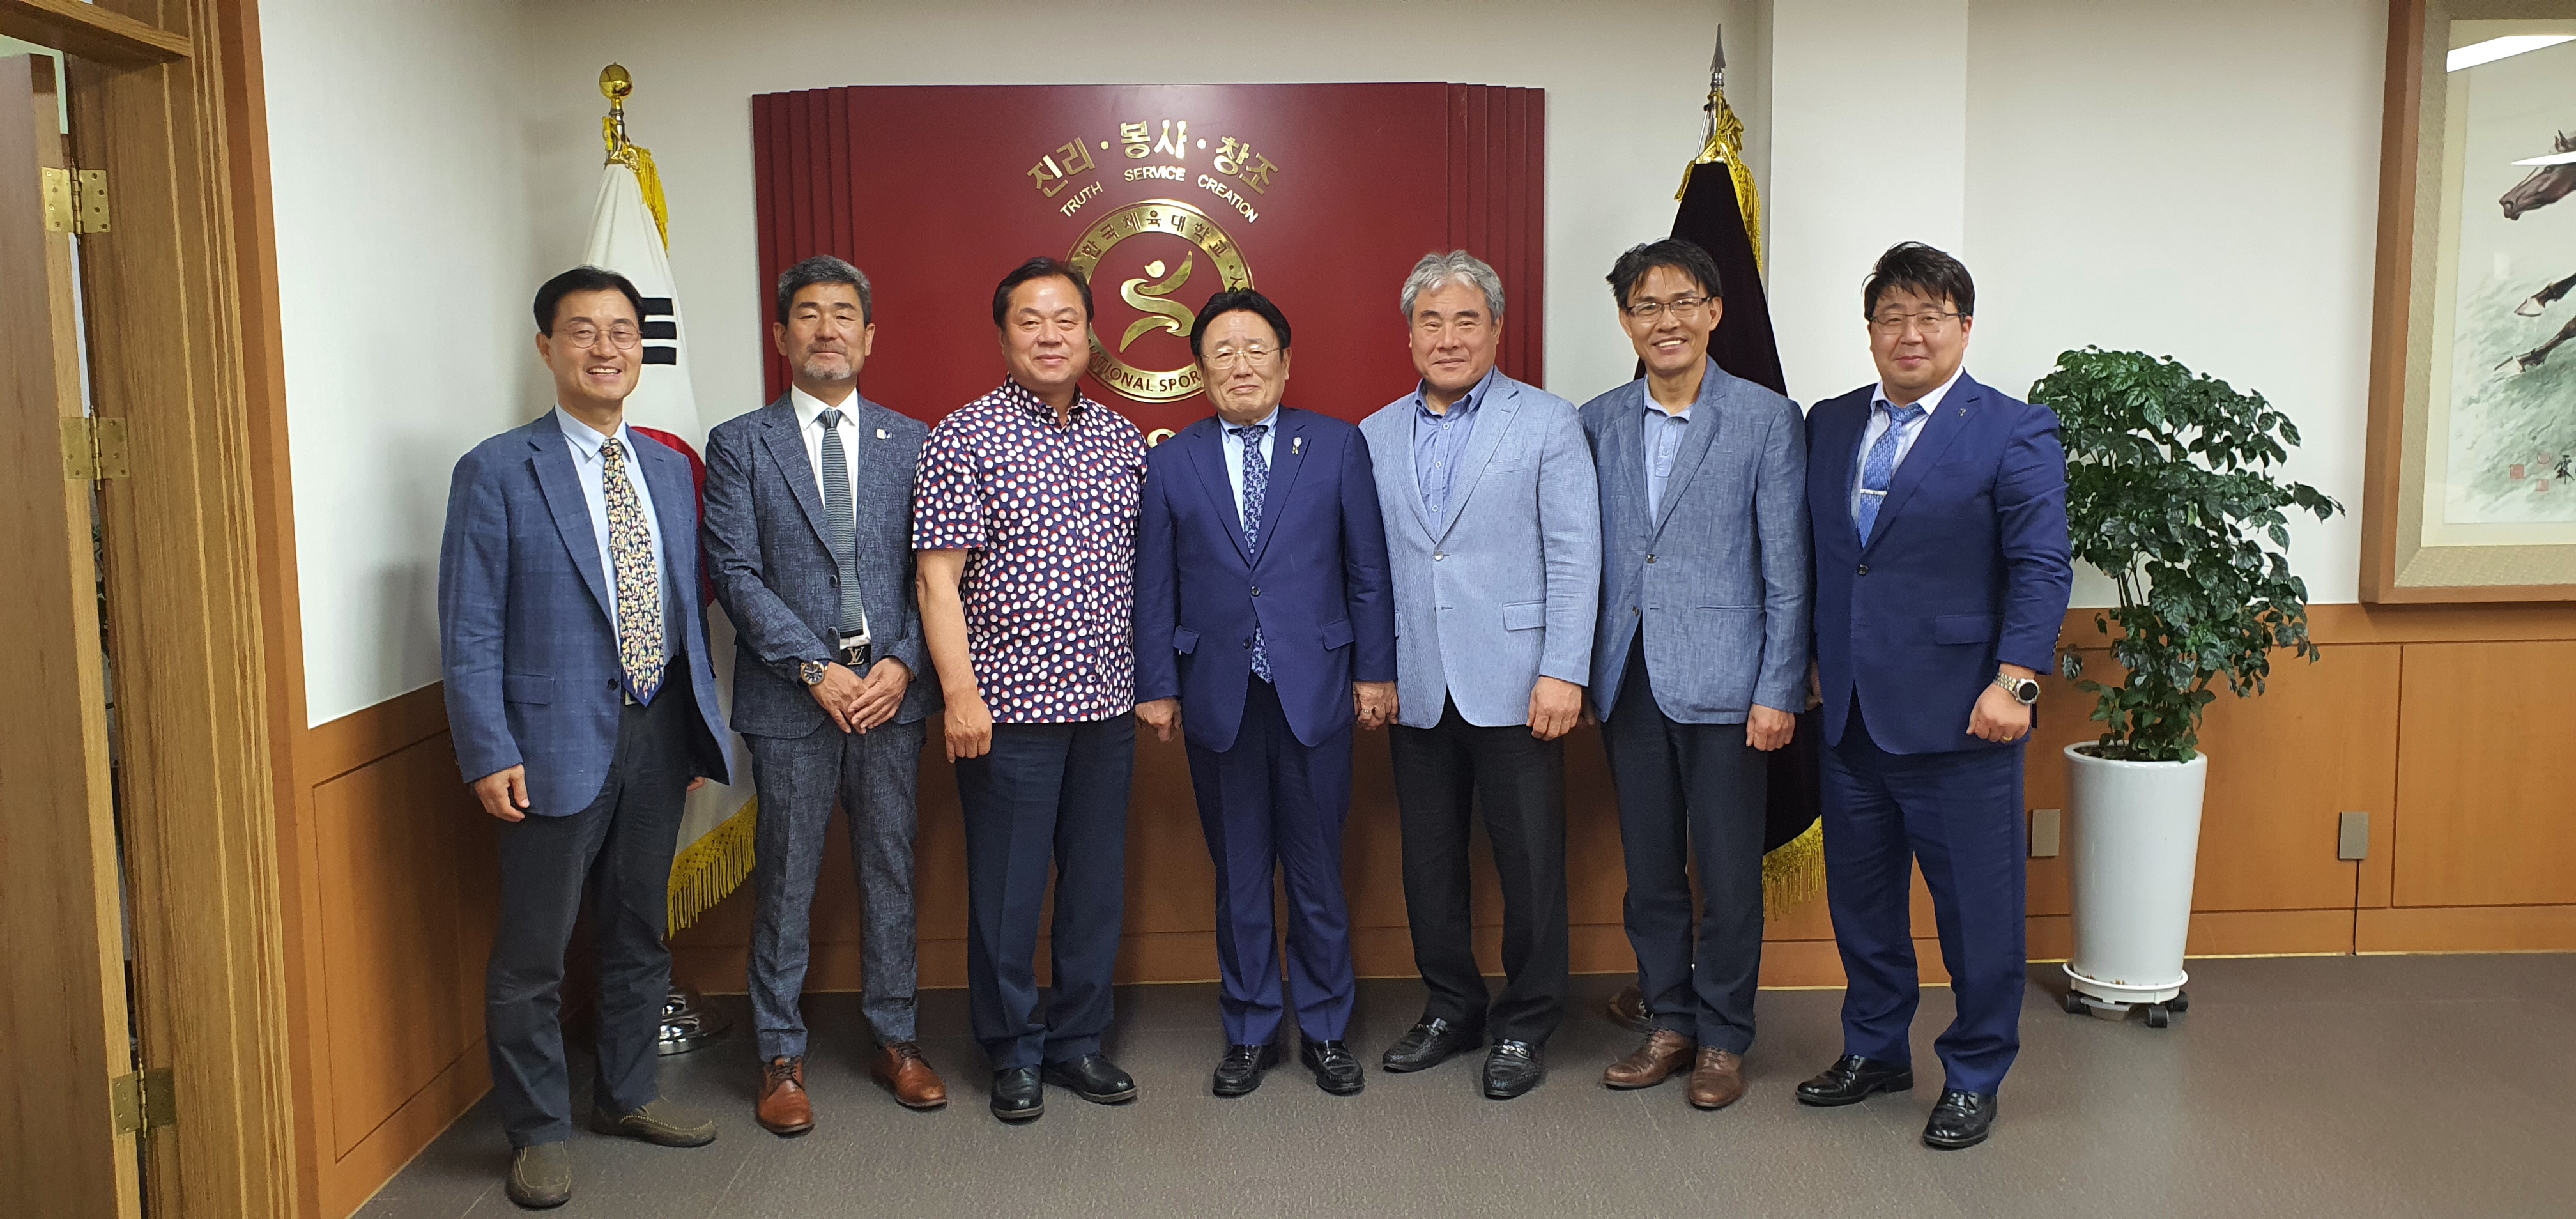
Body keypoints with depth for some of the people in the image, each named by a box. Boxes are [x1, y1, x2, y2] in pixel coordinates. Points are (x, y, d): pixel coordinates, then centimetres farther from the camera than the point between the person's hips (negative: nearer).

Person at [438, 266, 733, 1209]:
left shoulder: (669, 468, 9)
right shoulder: (496, 472, -8)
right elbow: (470, 630, -9)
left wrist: (702, 726, 11)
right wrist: (489, 755, -14)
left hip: (659, 737, 5)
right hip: (559, 742, -5)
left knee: (639, 933, 18)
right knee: (533, 953, 5)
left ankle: (627, 1095, 35)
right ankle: (539, 1131, 22)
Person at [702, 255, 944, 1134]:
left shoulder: (910, 442, 9)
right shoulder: (739, 444, 3)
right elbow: (736, 574, -4)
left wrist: (902, 664, -9)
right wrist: (817, 669, -13)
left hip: (892, 694, 2)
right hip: (790, 700, -2)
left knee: (890, 873, 11)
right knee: (785, 885, 6)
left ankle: (894, 1039, 24)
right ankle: (781, 1057, 19)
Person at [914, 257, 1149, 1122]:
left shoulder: (1122, 441, 10)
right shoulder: (964, 438, -6)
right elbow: (939, 578, -9)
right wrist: (961, 694, -16)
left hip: (1107, 702, 5)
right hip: (1010, 704, -5)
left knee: (1098, 880, 12)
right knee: (1008, 888, 5)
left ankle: (1078, 1038, 28)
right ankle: (1015, 1052, 21)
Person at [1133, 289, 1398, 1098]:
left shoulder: (1338, 447, 3)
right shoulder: (1170, 463, 6)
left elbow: (1368, 569, 3)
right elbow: (1154, 588, 6)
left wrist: (1376, 670, 0)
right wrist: (1156, 687, 3)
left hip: (1315, 690, -1)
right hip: (1218, 697, 1)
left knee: (1317, 871, 8)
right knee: (1238, 876, 10)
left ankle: (1326, 1030, 23)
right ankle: (1251, 1032, 24)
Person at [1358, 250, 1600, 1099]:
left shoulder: (1547, 423, 0)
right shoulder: (1375, 437, 10)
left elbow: (1575, 557, -6)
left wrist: (1564, 672, -12)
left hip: (1512, 686, -4)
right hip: (1417, 692, 4)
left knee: (1530, 862, 3)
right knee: (1429, 861, 12)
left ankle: (1523, 1028, 19)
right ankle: (1451, 1010, 29)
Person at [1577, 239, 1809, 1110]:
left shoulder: (1767, 420, -2)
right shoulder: (1597, 423, 8)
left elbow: (1786, 572, -4)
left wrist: (1779, 692, -8)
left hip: (1721, 683, -3)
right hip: (1628, 682, 4)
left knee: (1728, 874, 4)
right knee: (1649, 871, 12)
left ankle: (1723, 1039, 21)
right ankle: (1670, 1026, 27)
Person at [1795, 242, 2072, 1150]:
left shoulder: (2015, 432, -4)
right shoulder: (1829, 425, 11)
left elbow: (2042, 566, -9)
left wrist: (2015, 681, -18)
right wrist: (1812, 664, 10)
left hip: (1956, 714, -5)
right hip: (1850, 712, 5)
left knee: (1977, 905, 5)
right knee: (1860, 895, 15)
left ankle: (1974, 1076, 22)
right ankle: (1875, 1050, 33)